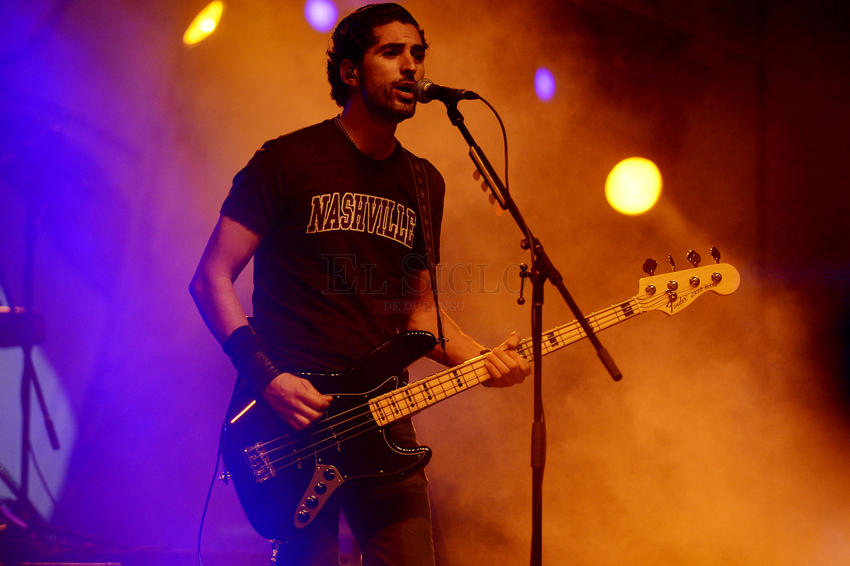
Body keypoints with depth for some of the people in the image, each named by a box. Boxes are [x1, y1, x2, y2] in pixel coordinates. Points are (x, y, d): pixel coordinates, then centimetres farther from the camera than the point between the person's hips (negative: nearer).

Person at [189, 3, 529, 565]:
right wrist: (267, 377, -16)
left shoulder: (424, 184, 15)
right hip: (293, 413, -5)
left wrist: (479, 358, 1)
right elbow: (211, 279, -4)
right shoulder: (288, 161, -4)